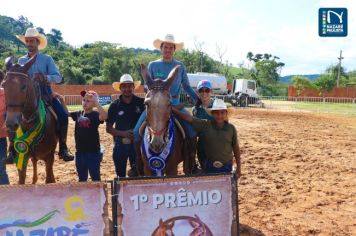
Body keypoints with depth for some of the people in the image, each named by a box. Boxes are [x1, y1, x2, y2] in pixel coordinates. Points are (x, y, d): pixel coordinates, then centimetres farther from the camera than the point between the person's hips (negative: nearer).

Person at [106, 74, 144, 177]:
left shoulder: (141, 102, -4)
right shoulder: (115, 105, -2)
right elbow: (108, 128, 0)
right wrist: (123, 133, -16)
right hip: (120, 144, 1)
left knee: (138, 174, 6)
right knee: (120, 174, 14)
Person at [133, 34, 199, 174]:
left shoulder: (180, 66, 8)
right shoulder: (153, 65, 6)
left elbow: (186, 87, 14)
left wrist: (199, 99, 3)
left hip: (175, 104, 0)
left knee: (192, 129, -20)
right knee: (137, 132, -13)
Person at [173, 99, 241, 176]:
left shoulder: (231, 128, -4)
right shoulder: (205, 125, -6)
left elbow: (236, 147, 2)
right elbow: (188, 118, -11)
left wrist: (239, 167, 4)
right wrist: (173, 109, -19)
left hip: (226, 167, 0)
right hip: (210, 167, 0)